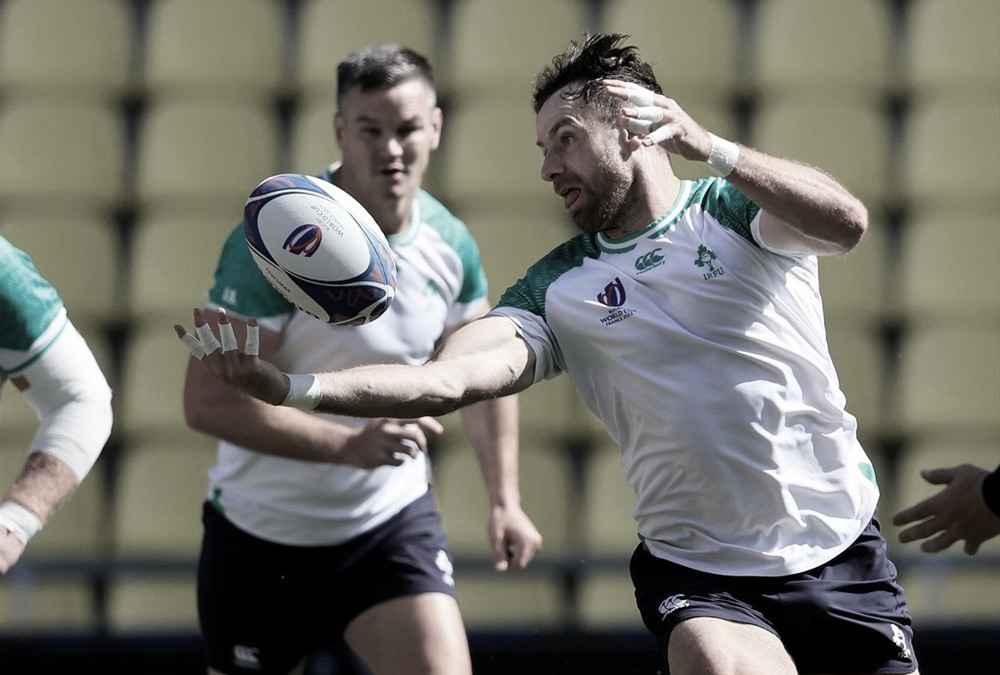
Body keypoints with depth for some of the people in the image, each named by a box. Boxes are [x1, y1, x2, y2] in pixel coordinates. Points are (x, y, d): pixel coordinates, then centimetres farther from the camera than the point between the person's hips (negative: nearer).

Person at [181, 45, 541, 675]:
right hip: (263, 533, -3)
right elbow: (208, 401, -25)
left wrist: (505, 497, 8)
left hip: (393, 520, 3)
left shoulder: (449, 243, -3)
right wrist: (350, 445, -33)